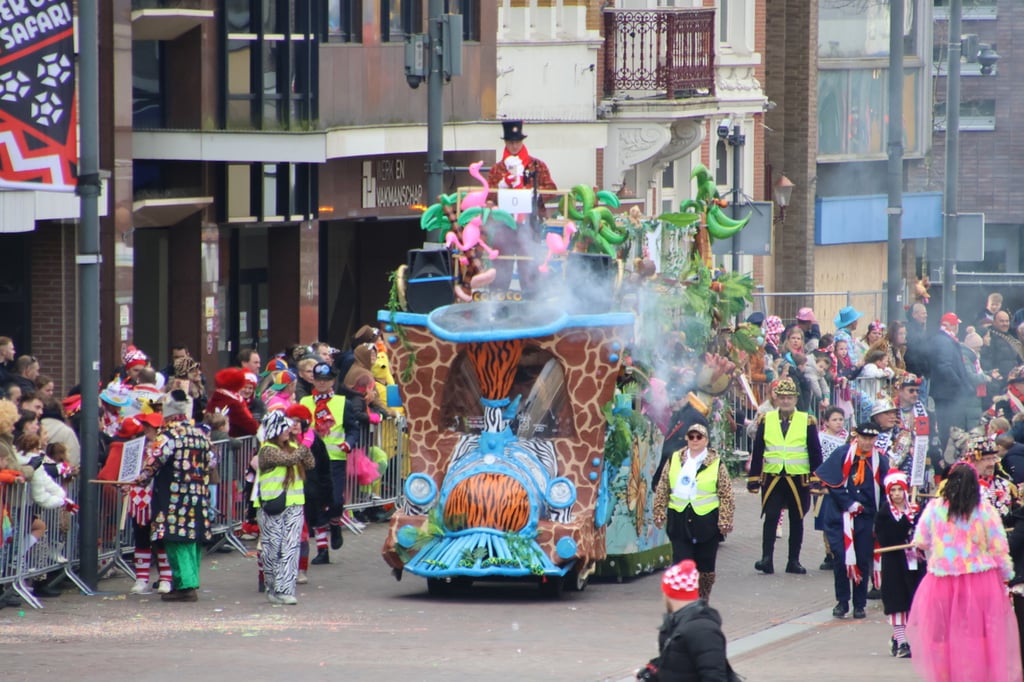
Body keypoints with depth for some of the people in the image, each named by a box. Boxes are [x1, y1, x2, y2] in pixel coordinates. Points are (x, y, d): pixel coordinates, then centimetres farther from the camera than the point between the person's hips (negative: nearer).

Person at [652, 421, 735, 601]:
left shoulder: (716, 464, -1)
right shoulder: (674, 460, 6)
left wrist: (725, 520, -9)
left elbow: (726, 495, -3)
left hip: (707, 521, -1)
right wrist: (659, 513, 4)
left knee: (705, 566, 9)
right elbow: (662, 490, 9)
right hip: (679, 520, 1)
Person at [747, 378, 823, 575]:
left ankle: (794, 561, 11)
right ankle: (767, 559, -11)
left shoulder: (807, 421, 3)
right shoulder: (766, 421, 5)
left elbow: (815, 453, 4)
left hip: (799, 481, 0)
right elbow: (757, 453, 7)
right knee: (770, 518, -9)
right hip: (772, 479, 0)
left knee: (796, 520, 5)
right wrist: (754, 479, 3)